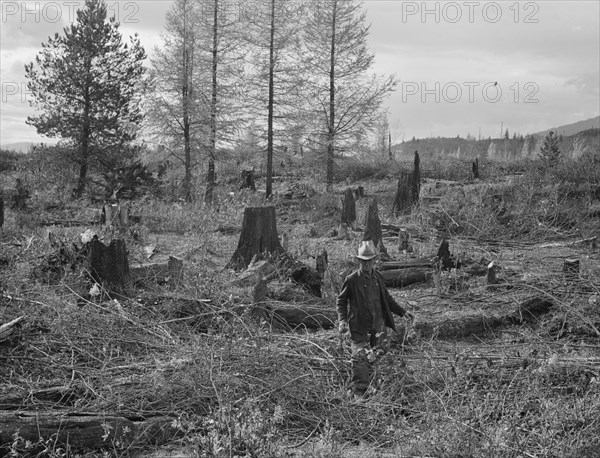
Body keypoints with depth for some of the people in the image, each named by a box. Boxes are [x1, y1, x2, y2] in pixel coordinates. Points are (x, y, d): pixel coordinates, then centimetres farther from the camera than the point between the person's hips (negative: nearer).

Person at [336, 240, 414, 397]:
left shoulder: (378, 278, 8)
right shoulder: (352, 280, -7)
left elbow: (387, 298, 19)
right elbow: (341, 300, 1)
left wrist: (402, 312, 14)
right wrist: (342, 320, -10)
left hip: (378, 325, 5)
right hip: (359, 327, -5)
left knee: (383, 349, 9)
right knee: (361, 358, -6)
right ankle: (360, 393, 5)